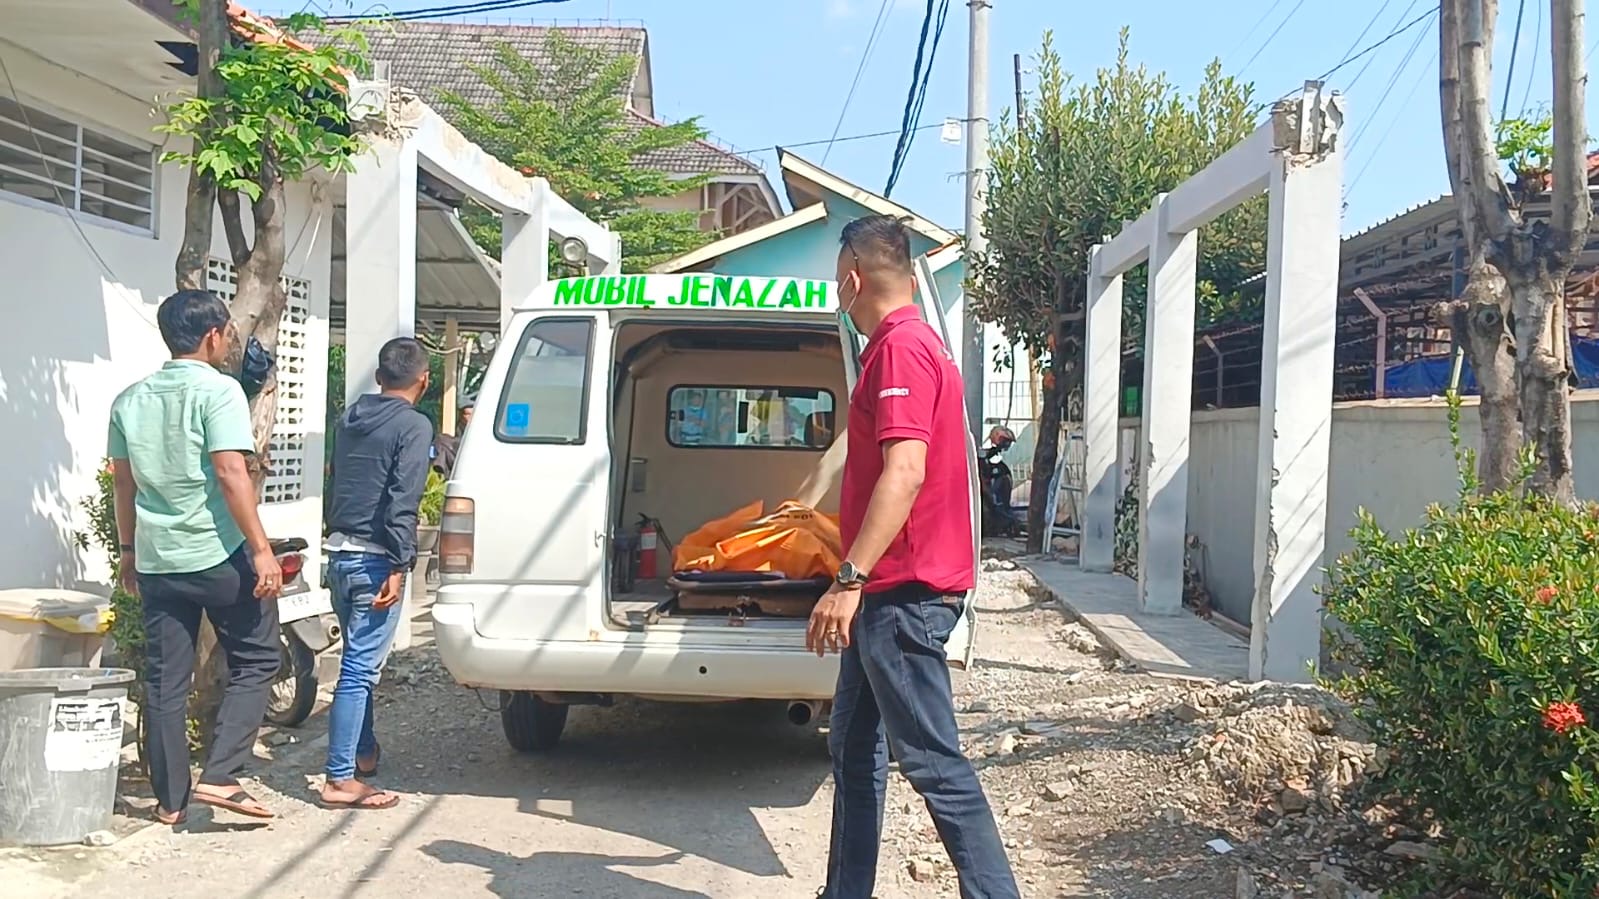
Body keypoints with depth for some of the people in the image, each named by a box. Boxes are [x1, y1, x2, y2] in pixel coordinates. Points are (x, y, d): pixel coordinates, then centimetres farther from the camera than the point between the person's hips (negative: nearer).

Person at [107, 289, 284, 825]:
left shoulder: (132, 399, 11)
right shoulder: (218, 390, -9)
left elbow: (123, 481, 15)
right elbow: (231, 473, -17)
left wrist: (128, 549, 24)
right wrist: (261, 549, -17)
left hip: (156, 559, 6)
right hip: (219, 555, -6)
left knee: (165, 680, 10)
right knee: (255, 662, 7)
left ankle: (170, 799, 15)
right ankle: (219, 776, -3)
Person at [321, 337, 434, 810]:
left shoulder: (349, 419, 13)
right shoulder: (414, 425, -10)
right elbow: (402, 501, -18)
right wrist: (398, 566, -20)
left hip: (339, 553, 8)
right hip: (374, 560, -8)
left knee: (359, 660, 21)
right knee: (361, 669, -6)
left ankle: (363, 751, 34)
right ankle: (340, 779, -4)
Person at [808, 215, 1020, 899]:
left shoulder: (900, 348, -15)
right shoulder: (912, 344, 18)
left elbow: (904, 473, -26)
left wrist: (849, 581, -28)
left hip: (903, 592, -11)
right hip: (887, 593, 11)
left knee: (934, 764, -7)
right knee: (854, 748, 15)